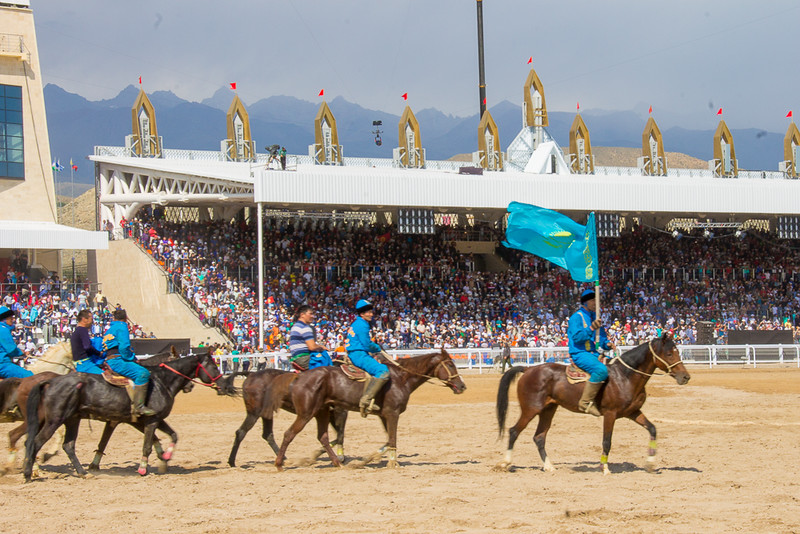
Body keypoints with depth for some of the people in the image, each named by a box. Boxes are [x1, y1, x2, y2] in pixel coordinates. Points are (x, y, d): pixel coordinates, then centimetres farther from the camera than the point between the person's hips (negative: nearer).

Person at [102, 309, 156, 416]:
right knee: (143, 373, -24)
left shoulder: (110, 329, 25)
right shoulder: (121, 327, -4)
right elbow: (124, 347, -17)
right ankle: (139, 406, -32)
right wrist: (132, 359, -4)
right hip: (117, 361, -10)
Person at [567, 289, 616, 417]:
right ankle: (586, 401, -29)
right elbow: (577, 337, -18)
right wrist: (591, 329, -28)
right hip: (579, 354, -9)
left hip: (593, 353, 9)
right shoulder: (577, 317, -6)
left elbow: (601, 339, 21)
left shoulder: (594, 318, 19)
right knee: (601, 369, -34)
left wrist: (607, 344, 0)